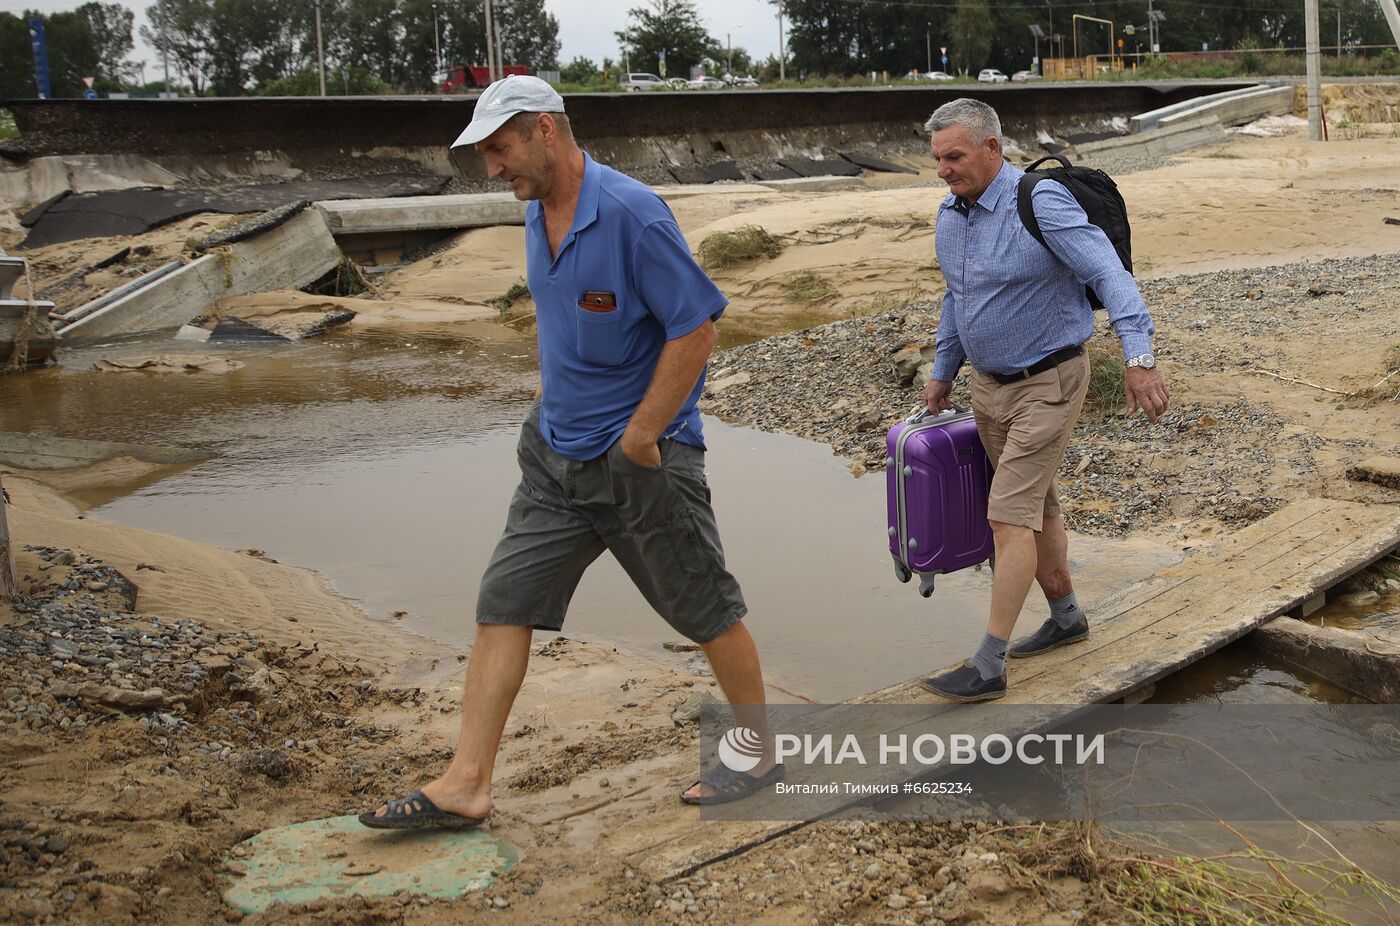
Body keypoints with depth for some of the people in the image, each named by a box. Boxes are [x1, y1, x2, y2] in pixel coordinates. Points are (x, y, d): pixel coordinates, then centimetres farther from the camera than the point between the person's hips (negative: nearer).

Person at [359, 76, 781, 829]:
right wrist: (552, 410, 17)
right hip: (555, 455, 8)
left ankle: (760, 752, 27)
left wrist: (640, 435, -17)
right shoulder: (537, 214, 7)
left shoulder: (631, 212, -19)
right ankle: (465, 786, 10)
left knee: (706, 610, 7)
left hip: (643, 458, -8)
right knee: (504, 603, 4)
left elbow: (695, 328, -20)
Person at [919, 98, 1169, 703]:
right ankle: (1066, 617, 37)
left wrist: (1139, 357, -37)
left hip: (1047, 384, -8)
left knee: (1009, 515, -11)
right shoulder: (950, 216, 5)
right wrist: (943, 372, 25)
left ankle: (988, 666, -7)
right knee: (1035, 505, 19)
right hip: (989, 385, 8)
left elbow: (1109, 273, -27)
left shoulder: (1041, 204, -20)